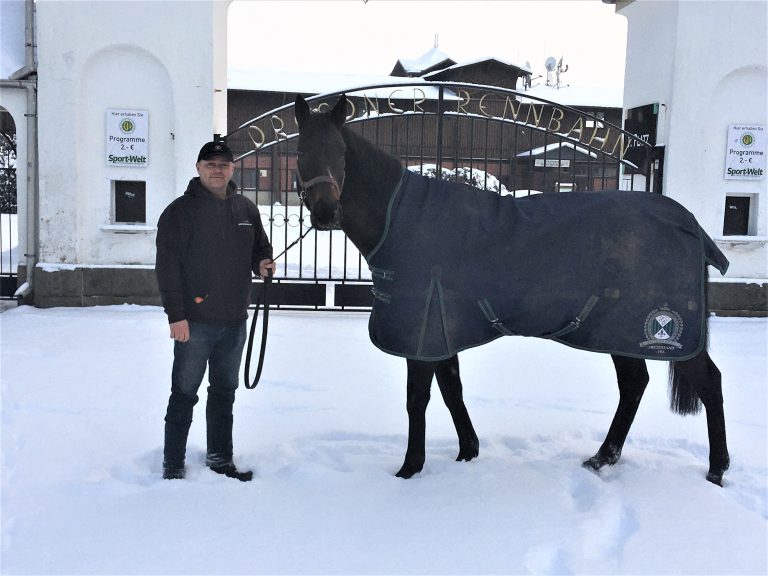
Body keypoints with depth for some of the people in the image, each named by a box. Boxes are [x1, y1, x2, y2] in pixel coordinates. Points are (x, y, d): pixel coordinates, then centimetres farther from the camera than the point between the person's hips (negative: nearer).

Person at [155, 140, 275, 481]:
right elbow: (167, 267, -13)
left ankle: (220, 458, 31)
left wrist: (263, 262, -3)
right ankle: (173, 466, 15)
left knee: (224, 392, 17)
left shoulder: (246, 209, 9)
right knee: (184, 395, 3)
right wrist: (176, 315, -18)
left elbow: (260, 246, 22)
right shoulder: (181, 210, -8)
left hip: (234, 321, 6)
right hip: (194, 322, -6)